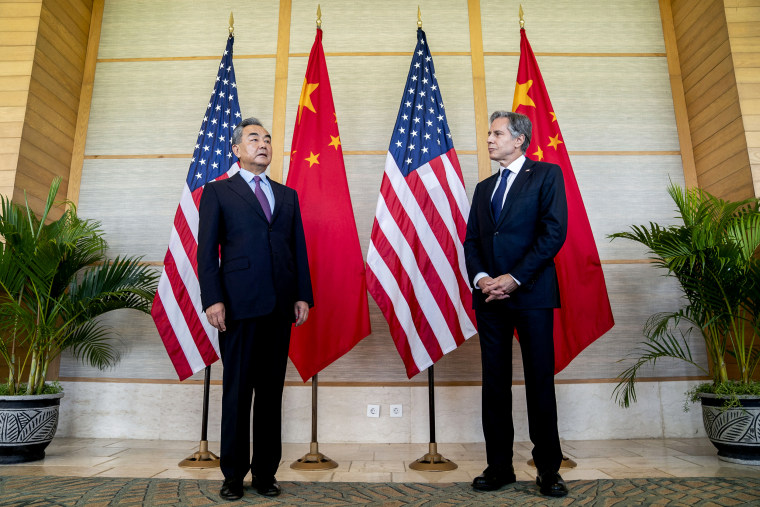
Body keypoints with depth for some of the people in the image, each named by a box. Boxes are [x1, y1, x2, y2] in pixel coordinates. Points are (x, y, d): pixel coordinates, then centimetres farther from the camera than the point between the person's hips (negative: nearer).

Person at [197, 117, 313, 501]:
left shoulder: (287, 195, 19)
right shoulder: (217, 192, 9)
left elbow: (299, 249, 13)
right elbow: (207, 251, 1)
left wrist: (303, 295, 3)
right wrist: (213, 299, -9)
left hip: (280, 306, 3)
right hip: (239, 304, -3)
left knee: (272, 391, 8)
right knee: (237, 390, 4)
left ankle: (266, 473, 18)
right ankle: (233, 475, 17)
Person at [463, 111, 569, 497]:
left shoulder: (546, 174, 3)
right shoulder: (483, 188, 20)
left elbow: (554, 231, -8)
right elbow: (471, 240, 14)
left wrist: (515, 277, -14)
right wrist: (480, 277, -6)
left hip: (531, 293, -5)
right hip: (490, 296, 5)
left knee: (540, 382, 1)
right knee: (494, 383, 7)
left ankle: (548, 469, 15)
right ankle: (499, 467, 17)